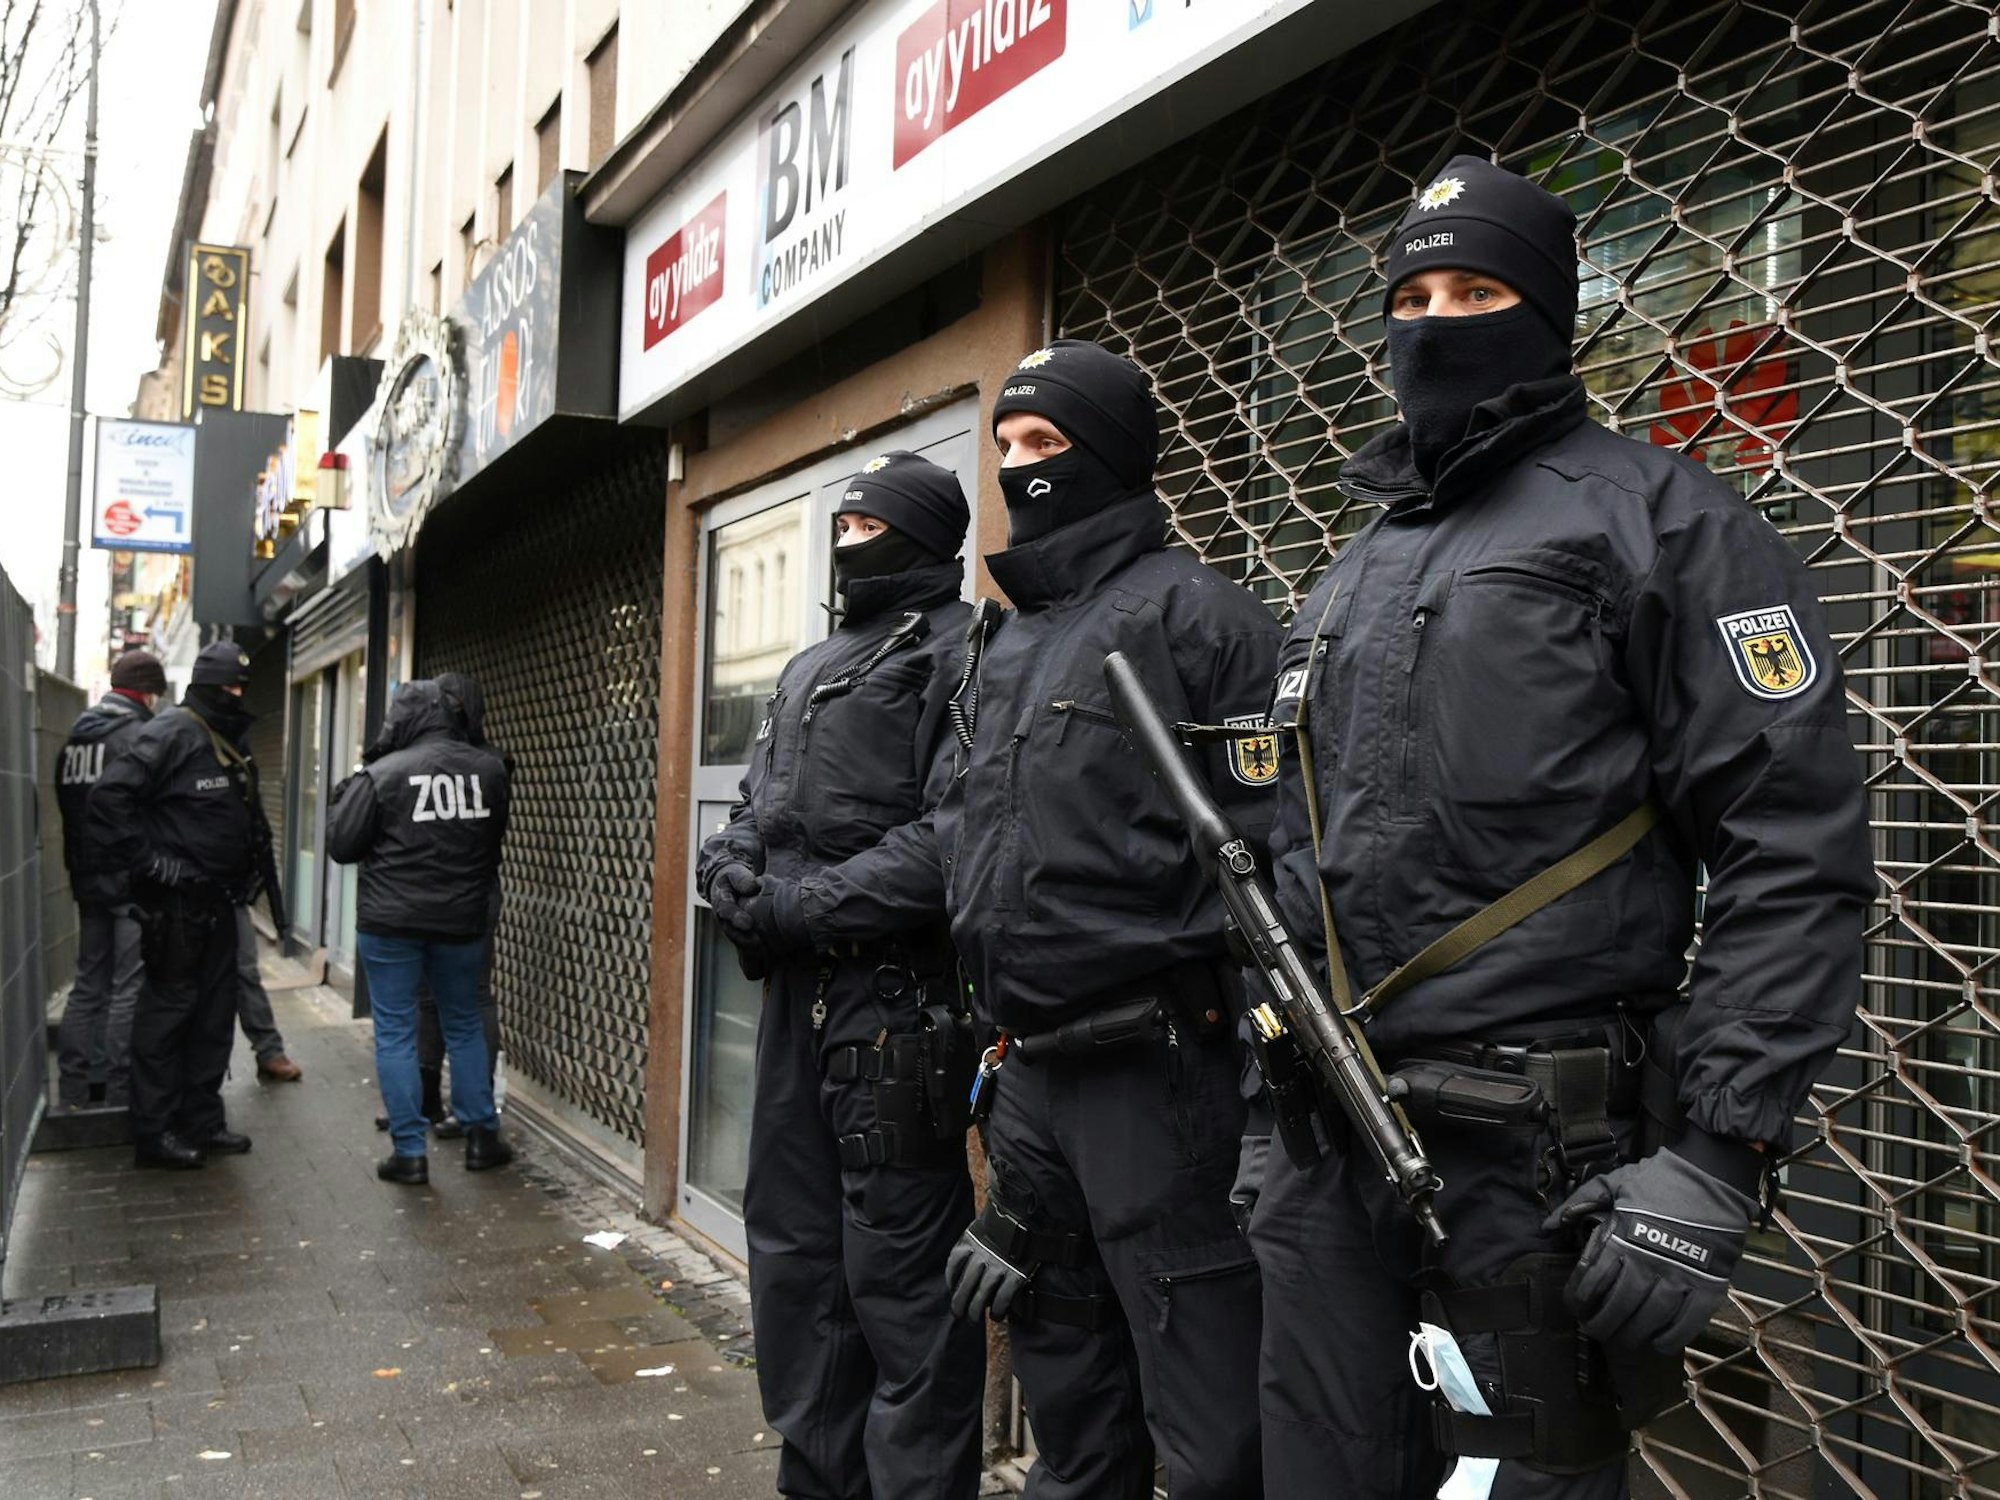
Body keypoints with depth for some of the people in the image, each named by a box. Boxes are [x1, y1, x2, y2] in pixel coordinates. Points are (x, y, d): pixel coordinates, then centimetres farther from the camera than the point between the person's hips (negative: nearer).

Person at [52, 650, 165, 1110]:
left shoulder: (76, 736, 12)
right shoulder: (139, 736, -14)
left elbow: (67, 806, 17)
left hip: (89, 878, 8)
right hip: (133, 880, -8)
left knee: (88, 983, 14)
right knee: (129, 987, -3)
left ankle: (73, 1089, 18)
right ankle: (120, 1092, 0)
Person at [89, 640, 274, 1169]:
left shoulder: (230, 743, 14)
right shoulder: (172, 734, -14)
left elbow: (245, 819, 25)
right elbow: (109, 797, -23)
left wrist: (248, 868, 12)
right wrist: (148, 862, -20)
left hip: (215, 902, 9)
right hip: (175, 903, -9)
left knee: (214, 1012, 13)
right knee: (168, 1010, -2)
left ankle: (202, 1120, 23)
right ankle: (154, 1132, 7)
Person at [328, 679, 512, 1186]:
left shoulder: (381, 774, -12)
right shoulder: (489, 769, -1)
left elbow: (341, 845, -6)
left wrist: (346, 796, 10)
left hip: (391, 922, -3)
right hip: (461, 921, 3)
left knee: (395, 1033, 6)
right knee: (464, 1025, 18)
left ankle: (409, 1152, 6)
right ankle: (481, 1136, 20)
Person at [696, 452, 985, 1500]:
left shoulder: (963, 653, -8)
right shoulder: (809, 667, 20)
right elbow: (754, 812, 21)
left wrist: (797, 910, -17)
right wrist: (732, 872, -2)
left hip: (897, 1005, -9)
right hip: (797, 994, 9)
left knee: (897, 1277, -2)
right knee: (793, 1257, 17)